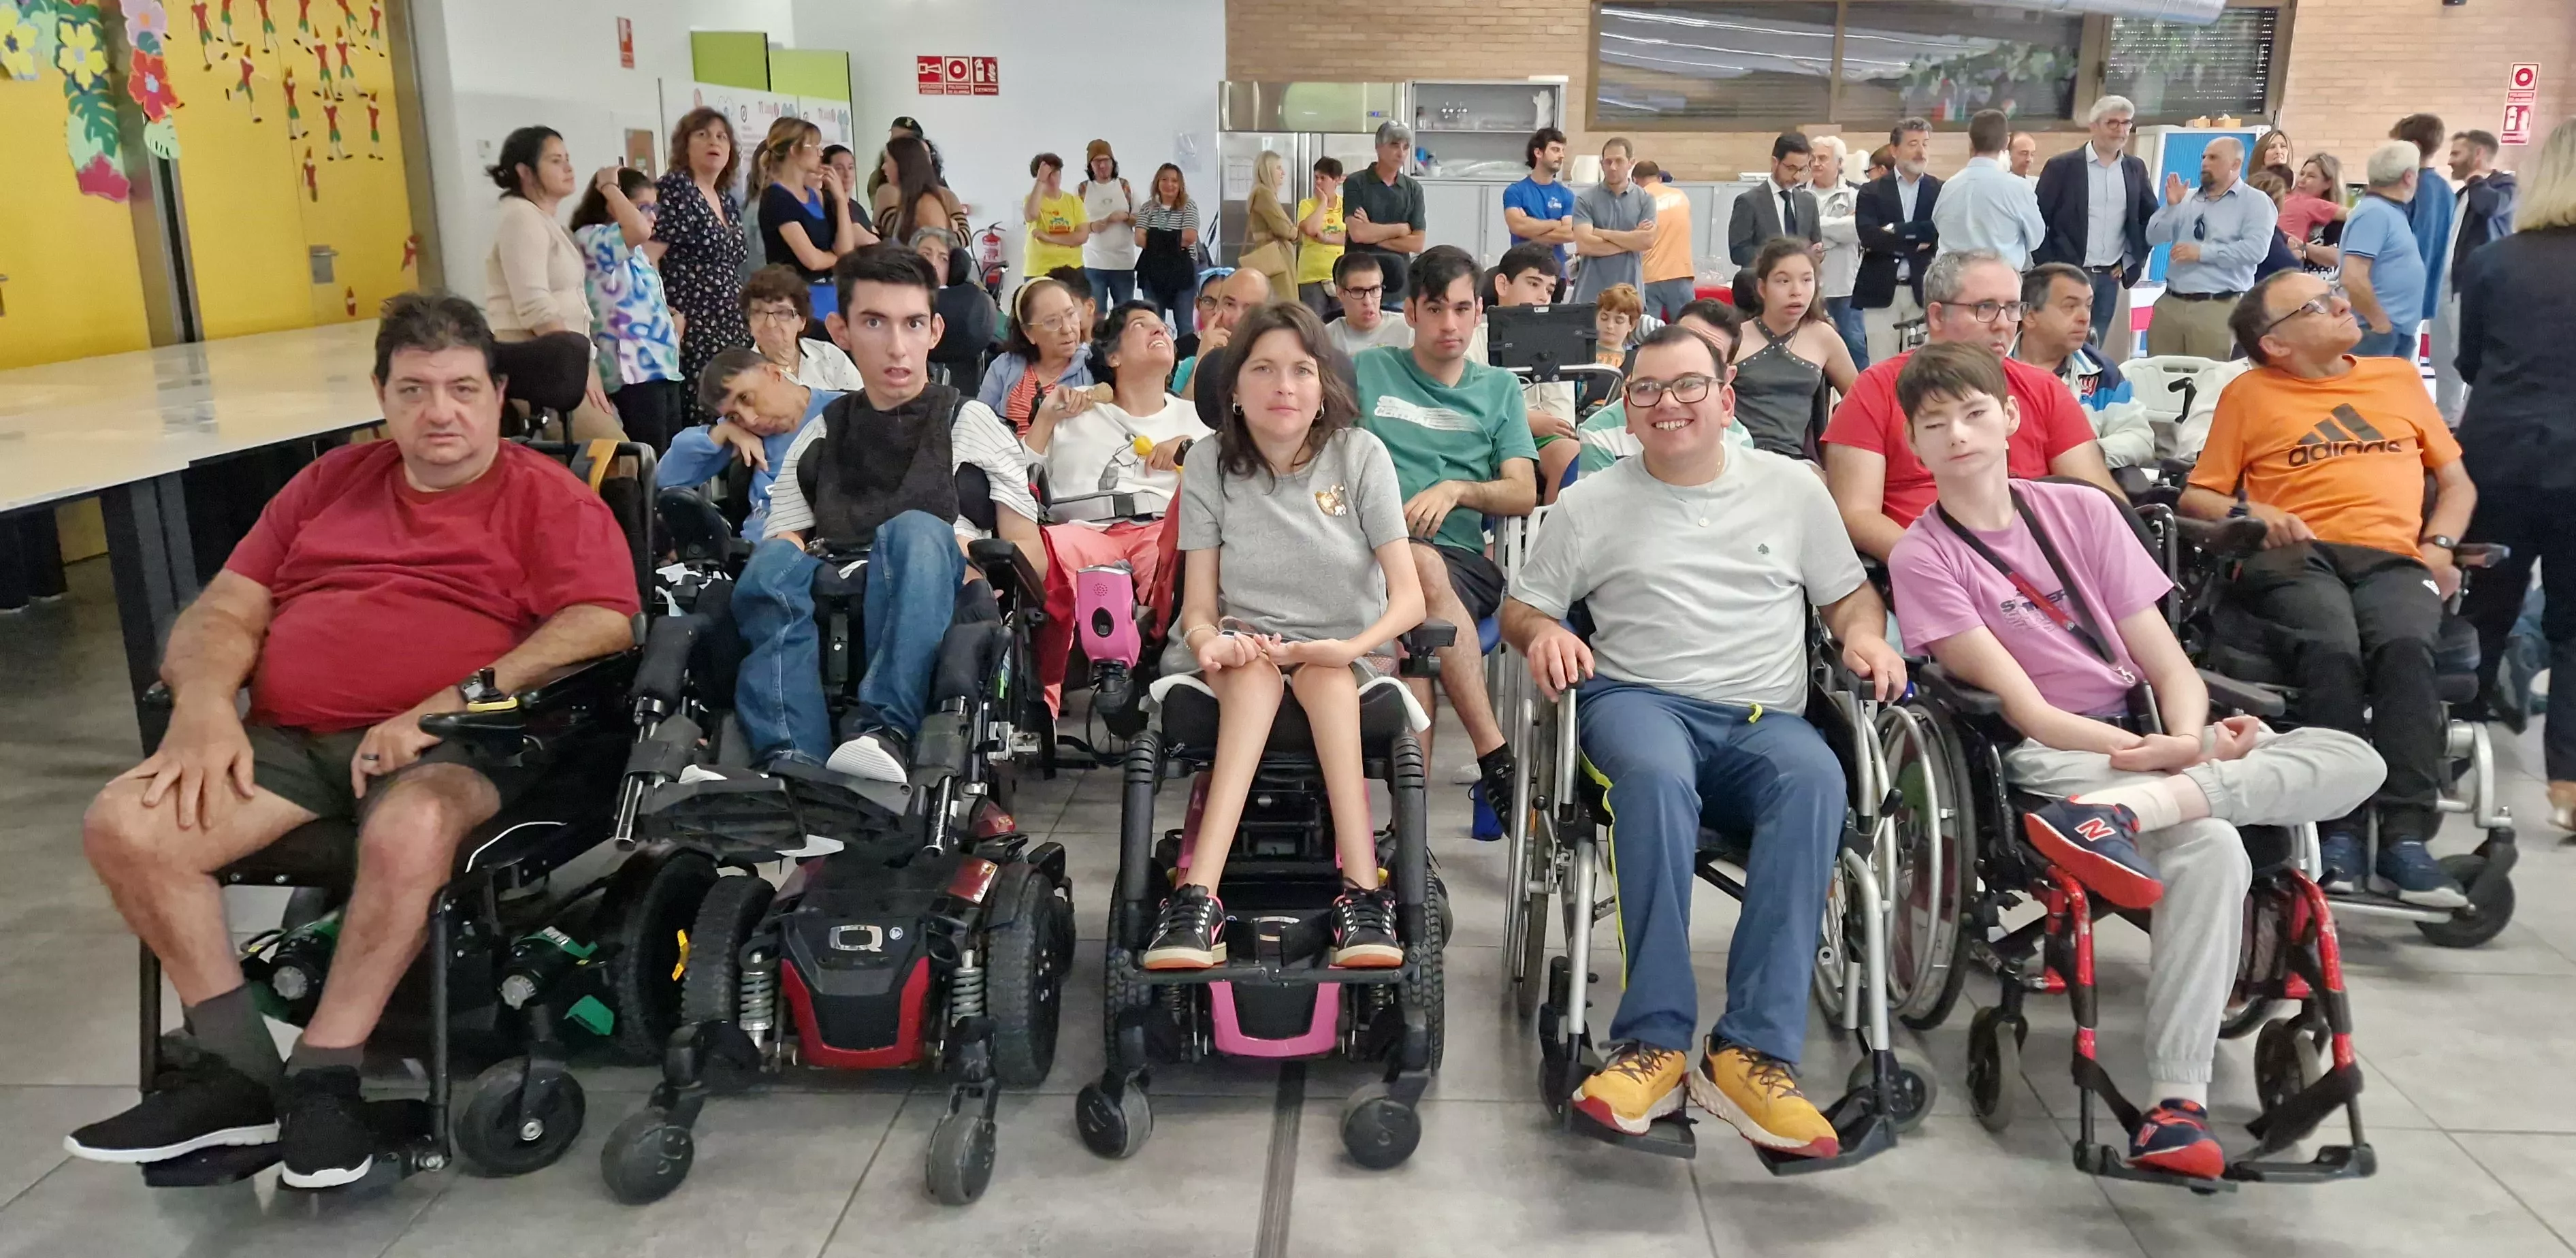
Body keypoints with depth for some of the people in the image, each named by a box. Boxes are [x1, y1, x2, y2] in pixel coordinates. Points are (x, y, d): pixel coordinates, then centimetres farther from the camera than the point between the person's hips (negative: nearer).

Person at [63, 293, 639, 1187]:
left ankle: (321, 1078, -18)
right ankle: (238, 1070, -7)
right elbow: (225, 610, 18)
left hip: (449, 745, -5)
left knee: (411, 832, -37)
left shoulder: (547, 497, 5)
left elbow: (603, 624, -12)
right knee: (122, 825, -17)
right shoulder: (332, 482, 21)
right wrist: (204, 701, -5)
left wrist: (448, 705, -19)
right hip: (286, 741, 5)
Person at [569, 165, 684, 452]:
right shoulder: (592, 240, -8)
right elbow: (639, 231, -29)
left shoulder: (635, 252, 21)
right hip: (635, 371, -10)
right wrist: (609, 187, -15)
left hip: (663, 366, 10)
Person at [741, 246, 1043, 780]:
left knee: (917, 531, -31)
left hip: (930, 635, -2)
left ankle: (886, 731, -45)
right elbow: (784, 547, 13)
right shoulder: (820, 436, 22)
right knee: (775, 562, -29)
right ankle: (791, 761, -43)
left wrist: (963, 560, -12)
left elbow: (1031, 556, 9)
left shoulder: (971, 424, 15)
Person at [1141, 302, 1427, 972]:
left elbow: (1409, 598, -9)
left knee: (1323, 677, -36)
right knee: (1255, 667, -36)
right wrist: (1208, 641, -29)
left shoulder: (1360, 455, -3)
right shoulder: (1209, 470, 0)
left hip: (1346, 658, 0)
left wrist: (1351, 648, -29)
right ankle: (1200, 900, -49)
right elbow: (1198, 607, -4)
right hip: (1240, 649, 0)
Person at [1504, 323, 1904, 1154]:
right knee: (1656, 776, -39)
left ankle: (1754, 1051, -36)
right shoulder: (1591, 505, 16)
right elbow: (1521, 608, 16)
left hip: (1765, 717, 1)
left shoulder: (1790, 489, 19)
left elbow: (1848, 593, 24)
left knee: (1815, 779, -36)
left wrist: (1864, 636, 2)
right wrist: (1543, 633, -7)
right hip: (1640, 701, -1)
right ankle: (1655, 1042, -35)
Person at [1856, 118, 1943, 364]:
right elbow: (1869, 237, -10)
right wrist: (1917, 241, -10)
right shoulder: (1872, 192, 5)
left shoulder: (1941, 191, 7)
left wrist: (1896, 231, -13)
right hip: (1881, 291, 0)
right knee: (1881, 368, 1)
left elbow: (1942, 232, -8)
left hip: (1925, 291, 1)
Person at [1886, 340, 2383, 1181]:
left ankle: (2121, 813, -38)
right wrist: (2161, 754, -21)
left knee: (2355, 759, -19)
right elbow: (2025, 708, -11)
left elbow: (2168, 663, 5)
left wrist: (2186, 738, -16)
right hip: (2049, 755, -6)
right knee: (2209, 850, -34)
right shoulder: (1923, 558, -3)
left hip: (2154, 737, 6)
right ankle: (2179, 1100, -35)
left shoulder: (2081, 510, 10)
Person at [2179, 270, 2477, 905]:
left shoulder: (2399, 378, 28)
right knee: (2333, 650, -35)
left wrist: (2439, 545, 9)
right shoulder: (2249, 395, 19)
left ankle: (2407, 835, -35)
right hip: (2294, 559, -2)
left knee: (2405, 646, -33)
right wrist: (2252, 514, -6)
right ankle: (2340, 830, -32)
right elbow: (2197, 497, 15)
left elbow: (2457, 481, 29)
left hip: (2393, 559, 2)